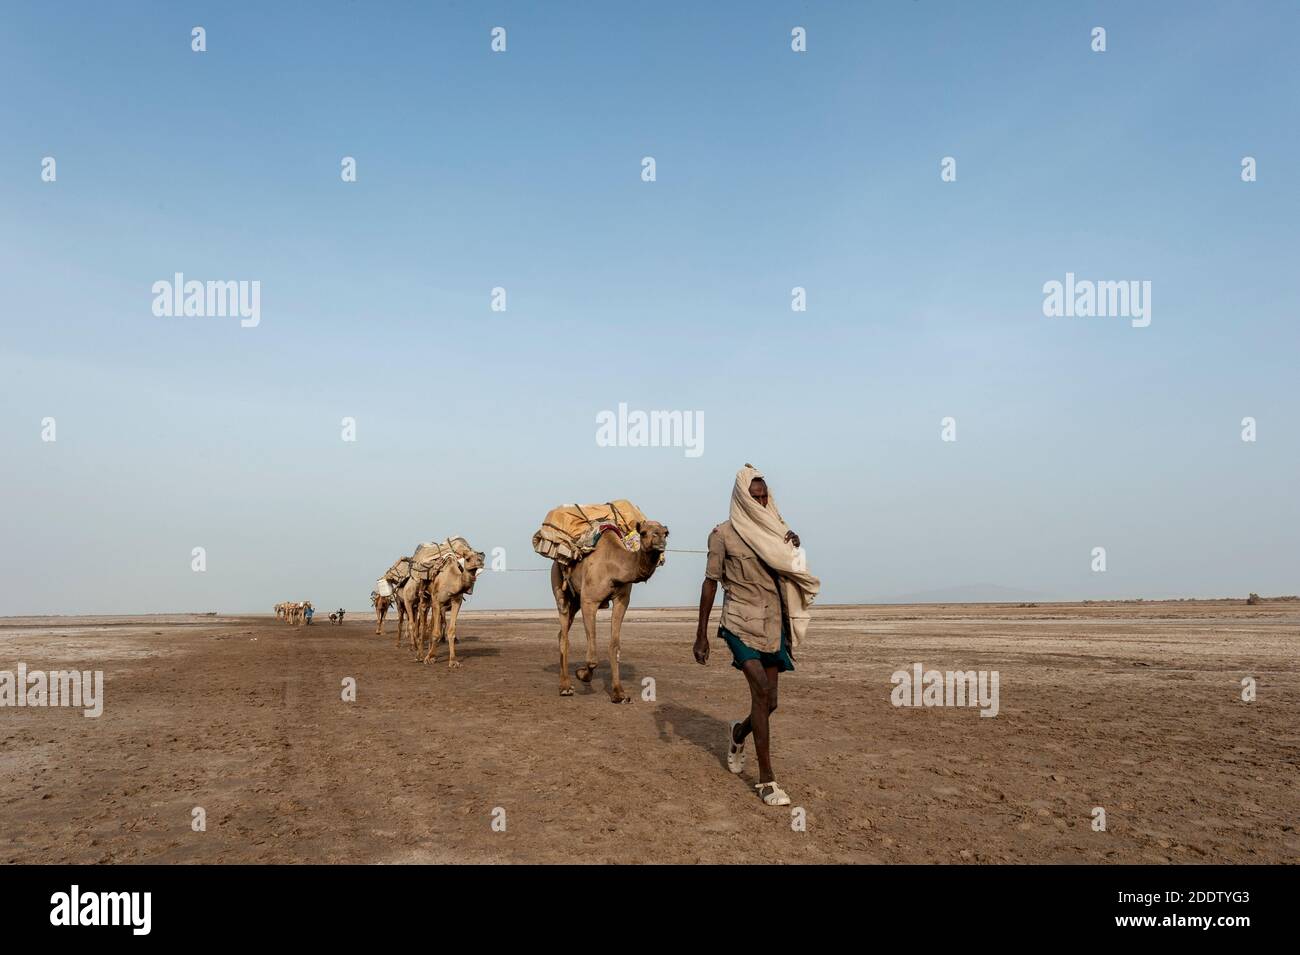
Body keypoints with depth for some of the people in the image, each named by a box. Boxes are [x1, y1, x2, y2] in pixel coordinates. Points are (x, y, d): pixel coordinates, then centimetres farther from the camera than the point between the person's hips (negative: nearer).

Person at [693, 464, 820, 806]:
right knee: (761, 689, -19)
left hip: (773, 623, 5)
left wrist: (796, 550, -8)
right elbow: (710, 582, -2)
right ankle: (766, 781, -12)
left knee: (768, 701, 5)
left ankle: (739, 732, 40)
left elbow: (793, 575, 12)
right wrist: (701, 633, -4)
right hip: (740, 621, -5)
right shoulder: (723, 534, -3)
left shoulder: (774, 531, 11)